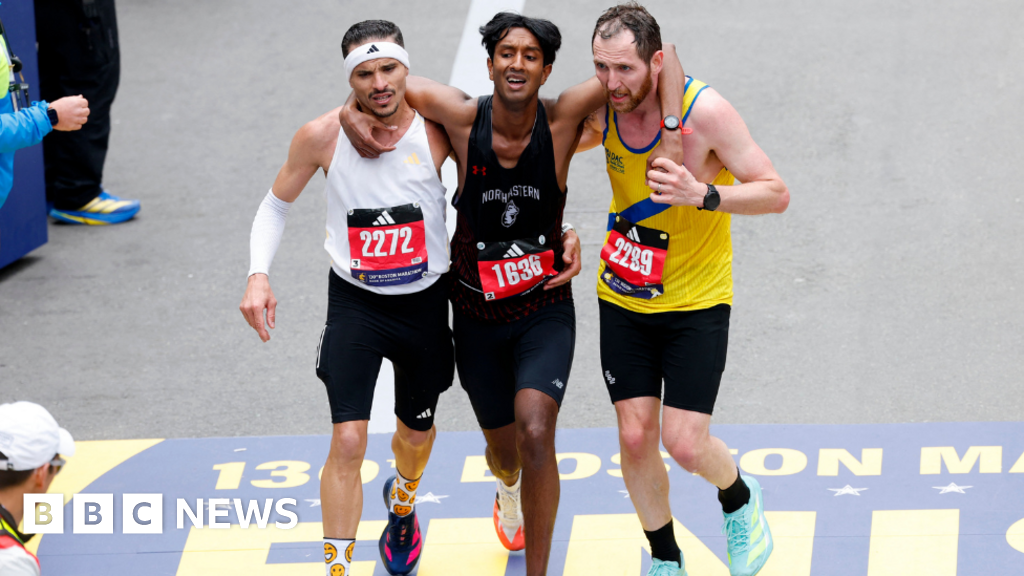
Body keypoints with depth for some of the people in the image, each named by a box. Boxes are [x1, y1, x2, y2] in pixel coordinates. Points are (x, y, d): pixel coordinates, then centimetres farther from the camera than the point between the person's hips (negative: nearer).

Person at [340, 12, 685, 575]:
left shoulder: (562, 120, -17)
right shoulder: (465, 117, -16)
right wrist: (351, 111, -22)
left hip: (545, 311, -2)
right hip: (478, 315, 2)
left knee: (535, 432, -25)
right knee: (504, 449, 18)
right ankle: (508, 486, 58)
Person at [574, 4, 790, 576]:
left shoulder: (704, 110, -21)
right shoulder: (601, 110, -8)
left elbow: (776, 193, -16)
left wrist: (705, 196, -32)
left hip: (697, 299, -4)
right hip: (624, 297, 4)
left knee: (685, 443, -9)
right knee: (635, 437, 2)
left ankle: (740, 500, 25)